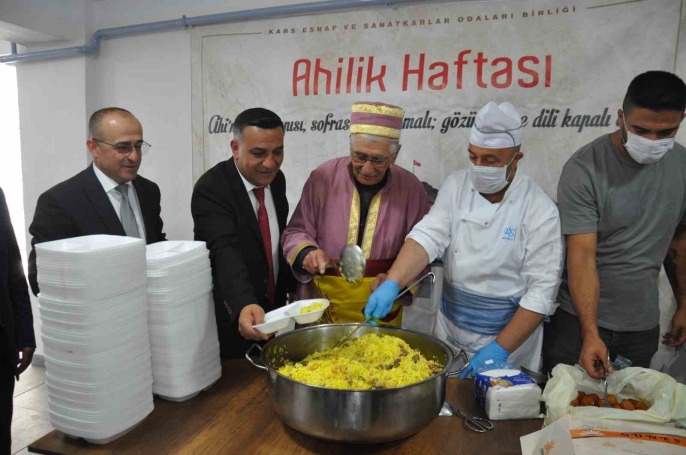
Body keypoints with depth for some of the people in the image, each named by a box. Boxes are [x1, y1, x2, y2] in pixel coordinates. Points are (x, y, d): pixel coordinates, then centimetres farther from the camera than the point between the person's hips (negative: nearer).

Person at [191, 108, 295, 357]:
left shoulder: (276, 179, -2)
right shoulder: (210, 189, -23)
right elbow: (225, 252, -37)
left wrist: (290, 286, 11)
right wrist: (244, 305, -52)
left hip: (271, 310, 6)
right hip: (230, 319, -6)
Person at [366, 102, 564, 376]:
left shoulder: (540, 210, -16)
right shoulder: (457, 185, -6)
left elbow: (542, 290, -16)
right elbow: (428, 236, -17)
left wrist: (500, 349, -20)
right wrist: (391, 284, -32)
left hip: (510, 332, -3)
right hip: (451, 326, 4)